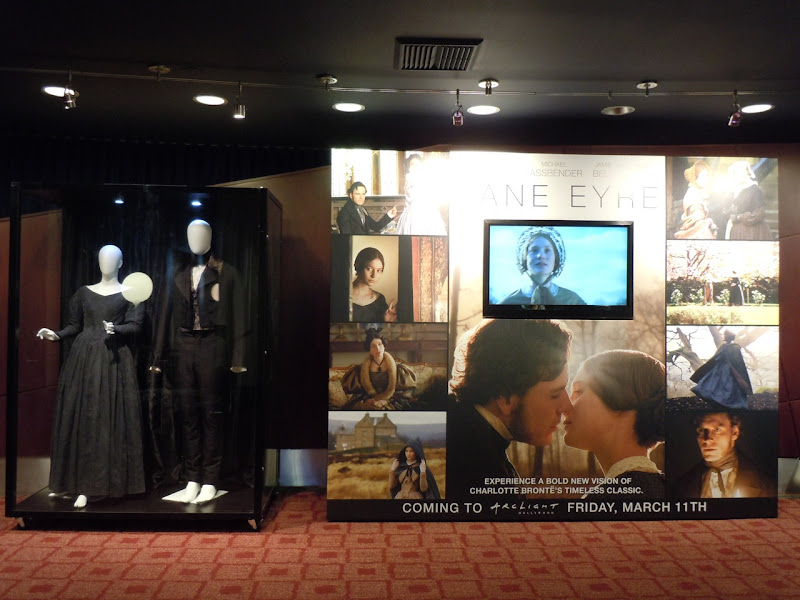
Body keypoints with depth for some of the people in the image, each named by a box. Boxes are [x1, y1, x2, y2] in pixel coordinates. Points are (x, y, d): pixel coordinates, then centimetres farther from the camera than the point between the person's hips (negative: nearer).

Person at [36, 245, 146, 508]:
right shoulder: (84, 292, 13)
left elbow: (135, 325, -5)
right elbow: (74, 325, 12)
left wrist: (115, 328, -23)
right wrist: (56, 335, -6)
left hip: (113, 359, -3)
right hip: (83, 358, 4)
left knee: (106, 418, -6)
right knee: (77, 417, 5)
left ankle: (89, 486, -2)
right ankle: (70, 481, 15)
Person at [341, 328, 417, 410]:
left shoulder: (389, 361, -8)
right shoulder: (366, 363, -6)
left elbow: (392, 387, -11)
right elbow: (366, 386, -3)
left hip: (389, 396, -1)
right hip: (370, 396, 1)